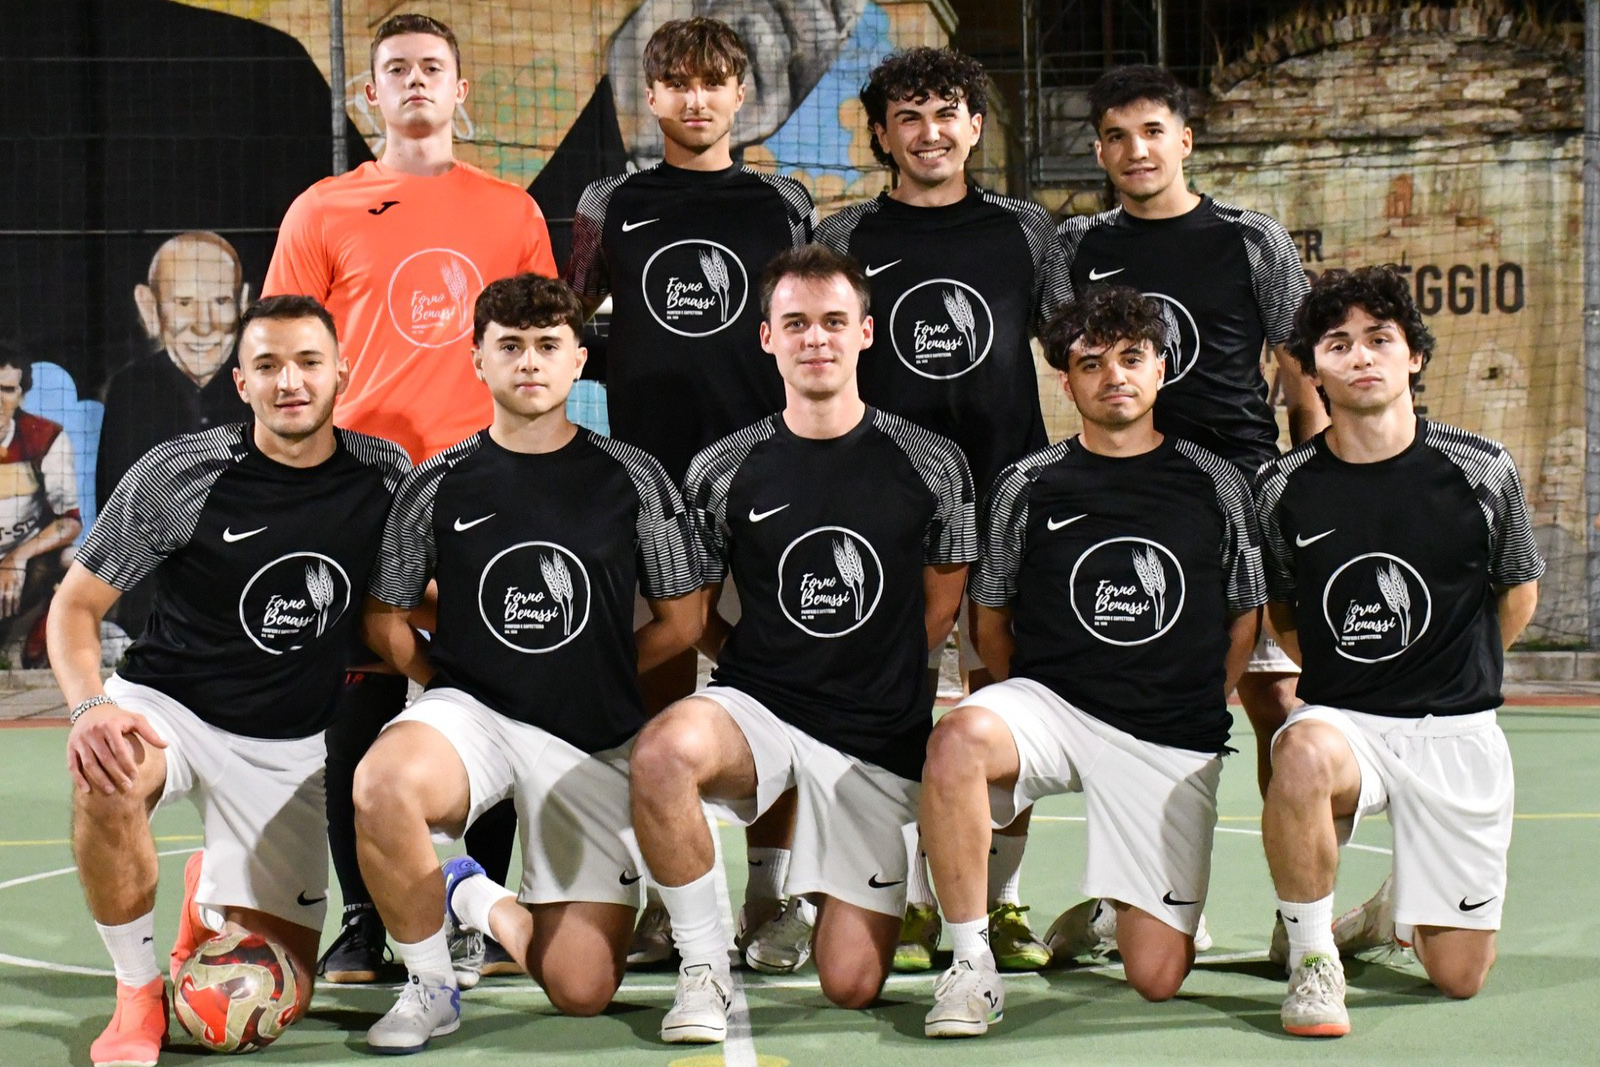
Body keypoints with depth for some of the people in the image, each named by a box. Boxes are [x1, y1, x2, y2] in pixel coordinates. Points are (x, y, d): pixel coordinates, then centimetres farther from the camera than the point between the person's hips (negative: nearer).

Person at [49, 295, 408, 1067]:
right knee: (106, 777, -40)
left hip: (290, 748, 3)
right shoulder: (176, 476, -14)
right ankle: (137, 994, -15)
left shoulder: (384, 475, -5)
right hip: (168, 707, -2)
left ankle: (212, 895, 36)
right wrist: (89, 707, -27)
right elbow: (76, 604, -8)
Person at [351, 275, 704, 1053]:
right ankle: (429, 987, -12)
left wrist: (587, 671, 8)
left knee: (582, 992, -7)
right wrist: (449, 682, -1)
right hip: (470, 711, -1)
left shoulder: (634, 479, 0)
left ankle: (481, 902, 28)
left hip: (596, 741, 1)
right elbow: (384, 619, 8)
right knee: (382, 784, -39)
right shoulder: (438, 486, 0)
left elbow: (682, 623, 7)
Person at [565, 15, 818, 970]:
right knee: (660, 680, 1)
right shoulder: (612, 206, 10)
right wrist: (609, 367, 2)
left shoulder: (784, 205, 10)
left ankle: (768, 897, 6)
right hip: (648, 473, 1)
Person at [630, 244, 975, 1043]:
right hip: (756, 707, 0)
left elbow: (940, 609, 10)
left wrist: (868, 675, 7)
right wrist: (756, 664, 1)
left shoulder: (931, 466, 0)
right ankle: (703, 966, -17)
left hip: (880, 739, 0)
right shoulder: (723, 472, 0)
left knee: (851, 985, -3)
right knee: (664, 751, -38)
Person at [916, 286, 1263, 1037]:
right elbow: (991, 621, 11)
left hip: (1173, 740, 1)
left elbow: (1244, 623, 13)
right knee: (959, 738, -38)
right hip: (1051, 702, 0)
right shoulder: (1030, 486, 2)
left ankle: (1110, 906, 32)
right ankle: (971, 962, -23)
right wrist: (1032, 717, 6)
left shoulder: (1214, 486, 4)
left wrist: (1194, 709, 9)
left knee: (1158, 979, -6)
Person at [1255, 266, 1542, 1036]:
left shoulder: (1481, 472, -4)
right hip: (1341, 717, -1)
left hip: (1457, 732, 1)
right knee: (1302, 755, -40)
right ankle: (1311, 956, -17)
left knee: (1459, 976, 0)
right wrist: (1341, 678, 5)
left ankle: (1397, 909, 37)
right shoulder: (1284, 489, -3)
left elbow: (1518, 595, 12)